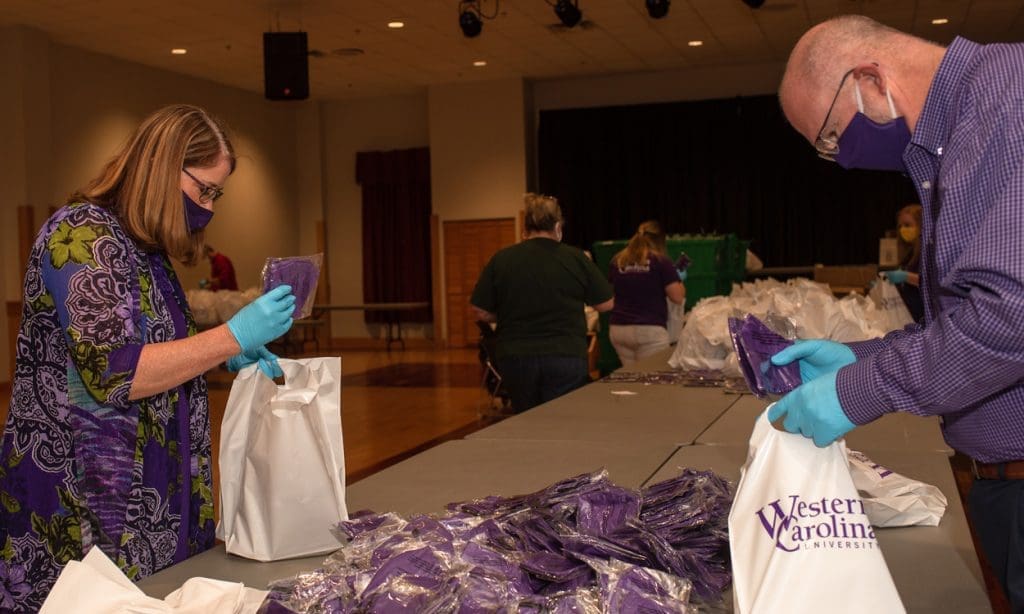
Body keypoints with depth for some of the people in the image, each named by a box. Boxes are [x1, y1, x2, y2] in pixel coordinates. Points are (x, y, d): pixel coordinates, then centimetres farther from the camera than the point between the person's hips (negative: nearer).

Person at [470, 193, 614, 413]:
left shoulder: (501, 259, -2)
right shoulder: (576, 259, -4)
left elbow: (482, 312, 1)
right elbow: (606, 304, 4)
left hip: (515, 356, 2)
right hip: (566, 356, -2)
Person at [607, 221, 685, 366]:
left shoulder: (617, 261, 9)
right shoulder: (660, 261, -4)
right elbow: (678, 297, -5)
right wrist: (679, 280, 15)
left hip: (618, 329, 5)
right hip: (650, 330, -5)